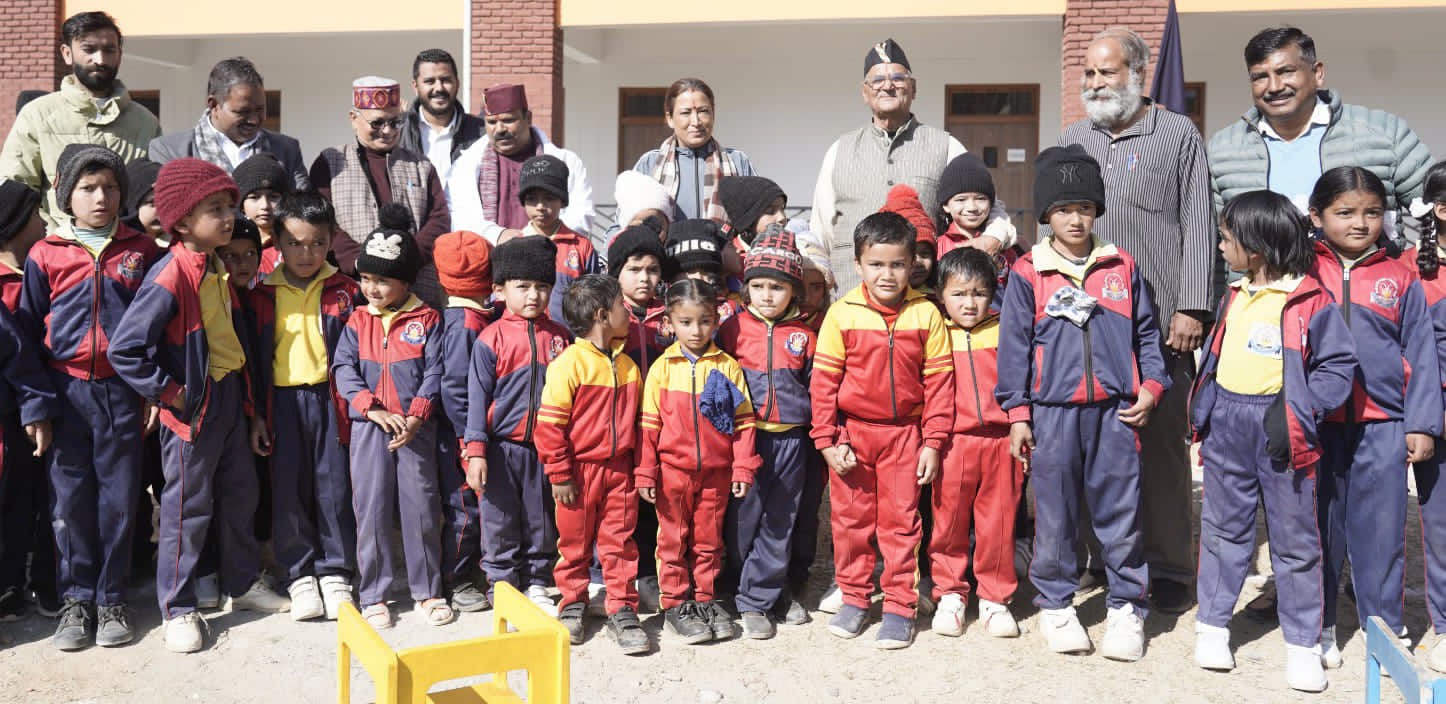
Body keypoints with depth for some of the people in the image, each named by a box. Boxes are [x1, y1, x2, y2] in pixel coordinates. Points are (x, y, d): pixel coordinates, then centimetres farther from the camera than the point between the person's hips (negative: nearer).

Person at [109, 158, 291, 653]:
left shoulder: (218, 269, 7)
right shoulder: (169, 278, -20)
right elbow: (124, 348, -23)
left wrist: (250, 406, 17)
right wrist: (168, 392, -17)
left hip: (231, 396, 8)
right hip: (193, 404, -8)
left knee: (241, 493, 17)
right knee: (188, 506, 3)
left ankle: (244, 583, 34)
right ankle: (177, 608, 16)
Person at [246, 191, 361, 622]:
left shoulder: (345, 292, 2)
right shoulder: (262, 295, 4)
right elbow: (253, 357, 7)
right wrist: (256, 415, 3)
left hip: (329, 397, -1)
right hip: (282, 400, 1)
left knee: (334, 486, 2)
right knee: (289, 489, 4)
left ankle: (335, 573, 15)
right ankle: (299, 575, 17)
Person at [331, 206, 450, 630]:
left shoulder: (427, 320, -1)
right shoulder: (357, 321, 5)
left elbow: (434, 372, -5)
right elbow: (343, 368, -2)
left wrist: (416, 415, -17)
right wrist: (373, 408, -15)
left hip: (416, 427, -1)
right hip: (368, 426, 2)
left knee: (421, 506, 4)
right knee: (371, 508, 5)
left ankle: (427, 591, 17)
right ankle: (373, 596, 16)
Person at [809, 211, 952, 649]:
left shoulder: (926, 314, -4)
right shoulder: (842, 314, -6)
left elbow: (938, 379, -1)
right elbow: (824, 379, -3)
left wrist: (933, 442, -3)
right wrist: (826, 440, -6)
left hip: (904, 432, 0)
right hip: (851, 432, 1)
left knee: (901, 520, 5)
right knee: (851, 518, 10)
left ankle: (900, 607, 17)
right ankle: (855, 599, 26)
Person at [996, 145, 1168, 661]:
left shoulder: (1122, 267, 8)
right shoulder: (1027, 273, 1)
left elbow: (1146, 333, 14)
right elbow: (1014, 345, 0)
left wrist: (1151, 386, 2)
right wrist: (1017, 413, -3)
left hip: (1115, 410, 2)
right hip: (1052, 411, -1)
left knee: (1120, 511, 6)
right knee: (1054, 513, 7)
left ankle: (1127, 606, 19)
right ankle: (1055, 604, 22)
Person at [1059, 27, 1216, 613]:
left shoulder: (1178, 135, 6)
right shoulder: (1072, 140, 17)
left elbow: (1198, 226, 0)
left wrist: (1191, 309, -8)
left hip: (1159, 322, -3)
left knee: (1162, 443, 0)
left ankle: (1167, 569, 11)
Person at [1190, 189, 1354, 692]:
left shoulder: (1311, 301, -10)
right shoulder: (1234, 297, 9)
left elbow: (1338, 365, -10)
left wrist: (1297, 413, -18)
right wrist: (1204, 411, 8)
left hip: (1279, 430, -5)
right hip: (1227, 427, 5)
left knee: (1295, 540, 6)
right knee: (1222, 529, 13)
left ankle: (1302, 645, 16)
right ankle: (1212, 625, 24)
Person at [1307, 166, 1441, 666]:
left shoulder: (1400, 279, 4)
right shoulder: (1303, 274, 1)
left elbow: (1421, 356, 5)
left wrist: (1422, 425, 1)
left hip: (1382, 424, 0)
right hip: (1317, 422, 0)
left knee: (1381, 529, 5)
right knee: (1319, 526, 9)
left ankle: (1386, 629, 20)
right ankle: (1317, 626, 22)